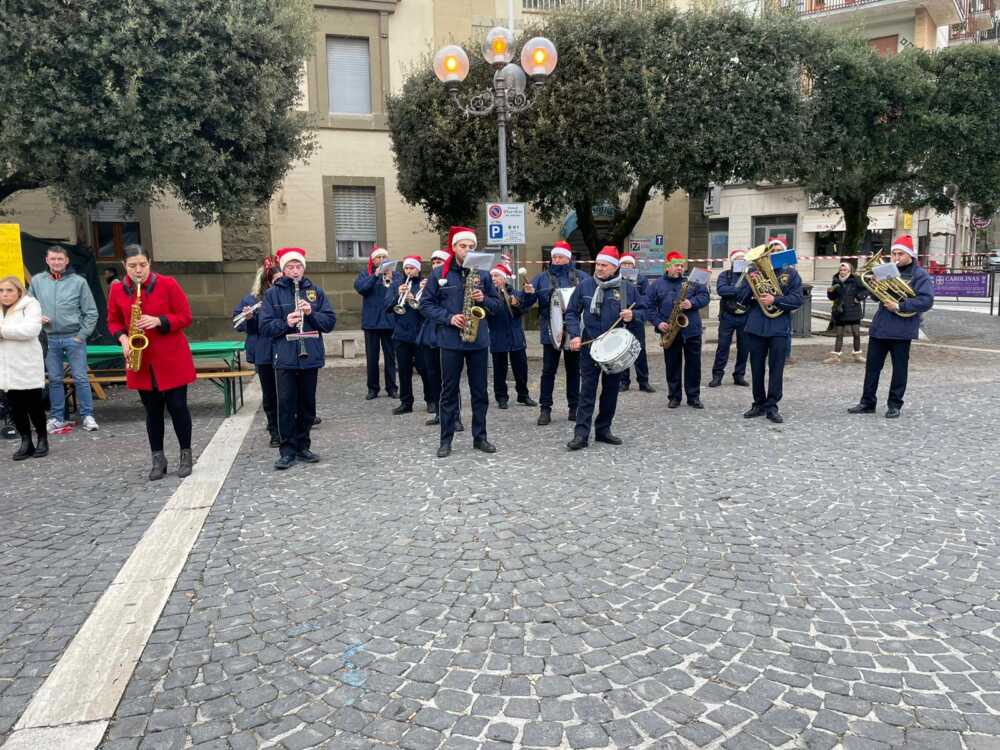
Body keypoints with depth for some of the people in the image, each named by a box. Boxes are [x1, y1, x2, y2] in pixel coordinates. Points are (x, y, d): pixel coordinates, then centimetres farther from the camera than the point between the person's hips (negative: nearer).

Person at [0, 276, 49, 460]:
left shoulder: (30, 305, -4)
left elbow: (31, 329, -19)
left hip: (28, 367, -5)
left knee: (34, 406, 3)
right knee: (15, 407, 7)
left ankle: (42, 439, 18)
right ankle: (26, 442, 15)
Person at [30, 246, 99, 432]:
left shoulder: (79, 281, -3)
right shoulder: (36, 281, 5)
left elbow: (91, 312, -2)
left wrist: (82, 335, -7)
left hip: (74, 338, -3)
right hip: (50, 339, 3)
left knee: (81, 379, -1)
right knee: (54, 380, 10)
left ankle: (87, 416, 8)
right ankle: (57, 417, 19)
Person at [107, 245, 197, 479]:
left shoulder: (168, 284, -6)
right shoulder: (117, 290, 3)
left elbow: (185, 317, -5)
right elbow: (114, 321, 13)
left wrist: (159, 321, -20)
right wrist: (123, 339, -7)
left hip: (172, 360, -3)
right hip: (141, 362, 3)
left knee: (177, 406, 1)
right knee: (152, 410, 9)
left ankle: (186, 454, 16)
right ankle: (158, 458, 19)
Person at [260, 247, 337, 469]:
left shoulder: (315, 291, 7)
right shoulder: (273, 293, 2)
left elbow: (330, 321, 4)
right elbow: (265, 327, -2)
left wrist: (312, 313, -13)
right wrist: (285, 322, -19)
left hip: (311, 356, 2)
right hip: (285, 357, -2)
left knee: (307, 404, 10)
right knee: (286, 404, -3)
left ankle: (302, 446, 23)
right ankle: (287, 451, 6)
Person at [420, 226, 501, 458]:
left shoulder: (483, 274, 7)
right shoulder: (438, 274, 1)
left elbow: (497, 304, 12)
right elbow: (426, 304, 0)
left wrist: (484, 299, -10)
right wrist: (448, 318, -13)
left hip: (479, 340, 2)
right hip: (451, 341, -2)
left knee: (480, 391, 8)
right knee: (449, 392, 4)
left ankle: (480, 437, 19)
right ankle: (446, 440, 13)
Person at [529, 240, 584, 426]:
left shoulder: (580, 277, 6)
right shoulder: (542, 278, 5)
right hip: (551, 331, -1)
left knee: (573, 369, 10)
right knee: (548, 370, 2)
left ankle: (574, 406, 20)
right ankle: (545, 408, 6)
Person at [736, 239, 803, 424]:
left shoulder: (791, 273, 5)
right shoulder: (755, 270, 7)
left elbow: (797, 299, -5)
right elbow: (740, 298, 5)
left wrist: (774, 300, -19)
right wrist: (750, 283, -13)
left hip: (779, 328, -1)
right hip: (756, 327, 2)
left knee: (776, 368, 0)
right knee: (756, 367, 8)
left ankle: (772, 406, 6)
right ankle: (759, 404, 20)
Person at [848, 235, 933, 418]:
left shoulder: (920, 275, -4)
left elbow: (926, 301, -16)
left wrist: (900, 306, -23)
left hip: (902, 329, -5)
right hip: (880, 326, 5)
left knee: (900, 368, 4)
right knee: (872, 365, 6)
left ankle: (895, 405, 13)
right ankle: (867, 402, 14)